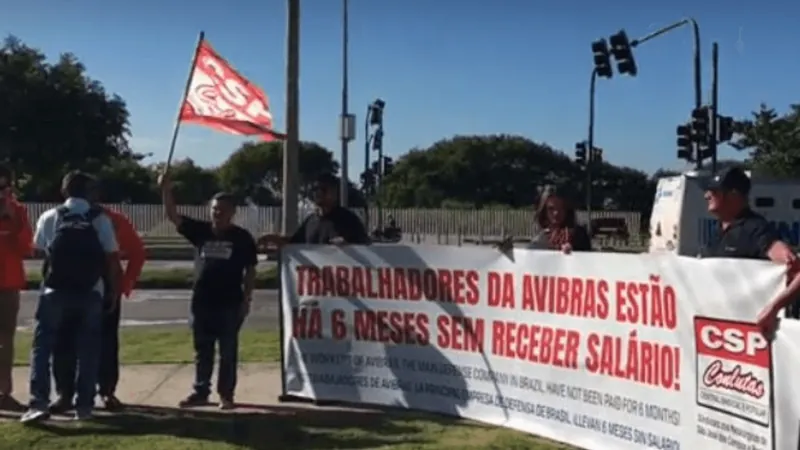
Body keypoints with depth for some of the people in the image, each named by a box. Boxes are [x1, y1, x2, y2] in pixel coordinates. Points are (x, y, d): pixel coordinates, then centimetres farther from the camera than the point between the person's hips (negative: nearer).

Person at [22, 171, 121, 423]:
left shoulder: (49, 217, 3)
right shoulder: (101, 219, 1)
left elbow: (40, 249, 15)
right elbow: (112, 258, 0)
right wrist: (115, 290, 8)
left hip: (55, 290, 0)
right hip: (91, 293, 1)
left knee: (42, 346, 7)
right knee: (88, 349, 10)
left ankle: (39, 403, -3)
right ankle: (84, 405, 10)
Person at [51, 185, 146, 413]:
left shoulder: (115, 221, -3)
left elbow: (137, 253, 3)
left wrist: (124, 286, -2)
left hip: (105, 292, -1)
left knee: (107, 343, 4)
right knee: (65, 343, 1)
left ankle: (107, 392, 16)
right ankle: (64, 394, 11)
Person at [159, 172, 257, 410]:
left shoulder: (242, 237, -3)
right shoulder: (201, 231, 5)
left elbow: (250, 270, 0)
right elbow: (173, 216, 0)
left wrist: (247, 299, -5)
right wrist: (166, 190, -14)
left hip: (230, 303, -3)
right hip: (202, 301, 3)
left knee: (228, 352, 5)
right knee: (202, 351, 12)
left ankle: (226, 394, 13)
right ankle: (200, 392, 22)